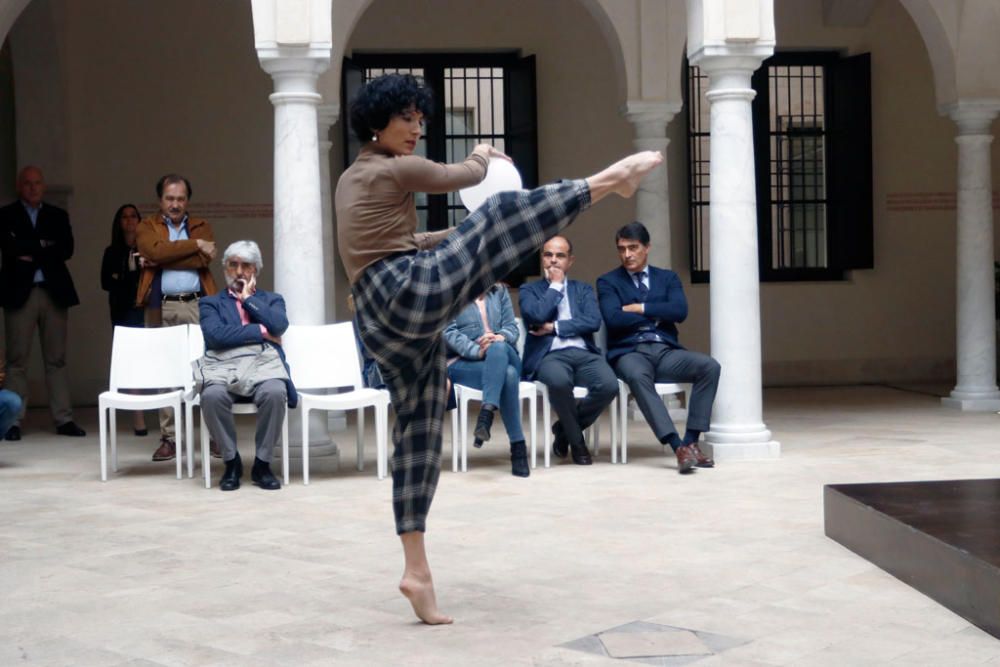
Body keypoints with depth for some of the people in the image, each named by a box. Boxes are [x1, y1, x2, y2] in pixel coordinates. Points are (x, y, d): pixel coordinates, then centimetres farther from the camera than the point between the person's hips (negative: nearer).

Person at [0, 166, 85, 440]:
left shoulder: (58, 216, 14)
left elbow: (66, 249, -1)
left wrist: (31, 254, -6)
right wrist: (43, 246, -5)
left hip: (54, 291, 2)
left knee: (56, 359, 4)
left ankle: (63, 419, 5)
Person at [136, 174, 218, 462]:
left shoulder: (201, 227, 16)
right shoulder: (146, 227, 13)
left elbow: (204, 259, -3)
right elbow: (156, 251, -9)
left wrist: (161, 261, -6)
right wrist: (195, 245, -7)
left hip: (197, 306, 1)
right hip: (162, 308, 0)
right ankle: (168, 438, 3)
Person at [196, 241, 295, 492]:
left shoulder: (272, 300, 23)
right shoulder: (210, 303, 20)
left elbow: (279, 326, -1)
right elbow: (216, 335, -2)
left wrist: (248, 298, 7)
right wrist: (261, 331, -3)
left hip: (263, 365, 0)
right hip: (224, 367, 0)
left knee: (275, 392, -35)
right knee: (212, 395, -35)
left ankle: (262, 463, -16)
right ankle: (231, 461, -13)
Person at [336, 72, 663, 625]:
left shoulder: (351, 180, 24)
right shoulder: (395, 169, -3)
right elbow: (463, 176, 11)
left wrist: (458, 237, 33)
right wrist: (483, 155, 33)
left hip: (381, 323, 9)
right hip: (412, 290, -9)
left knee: (417, 434, 7)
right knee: (499, 212, -2)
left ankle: (416, 572, 7)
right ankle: (609, 180, 8)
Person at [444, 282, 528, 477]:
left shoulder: (499, 290, 17)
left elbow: (511, 326, 9)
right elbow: (449, 331, -7)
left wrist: (501, 338, -17)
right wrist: (477, 350, -23)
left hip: (503, 356, 3)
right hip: (463, 362, -3)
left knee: (498, 348, -36)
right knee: (508, 375, -33)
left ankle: (487, 414, -46)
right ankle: (518, 447, -35)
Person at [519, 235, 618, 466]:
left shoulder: (583, 289, 21)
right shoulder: (529, 290, 15)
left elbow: (593, 322, 2)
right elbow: (537, 316, -8)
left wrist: (555, 327, -4)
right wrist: (555, 285, 3)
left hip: (584, 353, 3)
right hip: (550, 355, -3)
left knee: (609, 385, -29)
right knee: (559, 382, -39)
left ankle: (564, 429, -2)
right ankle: (576, 439, -10)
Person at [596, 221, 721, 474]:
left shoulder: (667, 277, 17)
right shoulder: (608, 282, 10)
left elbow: (680, 312, -2)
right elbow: (614, 319, -8)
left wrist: (641, 308, -5)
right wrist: (656, 316, -1)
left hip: (666, 351, 3)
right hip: (630, 352, -3)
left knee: (710, 366, -25)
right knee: (638, 376, -39)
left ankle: (691, 441, -24)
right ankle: (678, 447, -44)